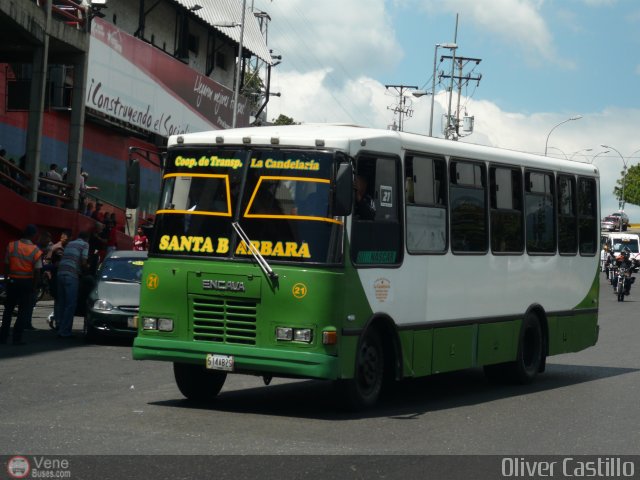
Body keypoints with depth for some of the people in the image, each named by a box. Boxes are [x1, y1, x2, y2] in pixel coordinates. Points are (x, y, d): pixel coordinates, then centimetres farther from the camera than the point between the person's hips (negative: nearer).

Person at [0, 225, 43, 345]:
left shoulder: (11, 246, -4)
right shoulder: (36, 251, -9)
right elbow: (37, 271, -10)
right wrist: (34, 286, -1)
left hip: (13, 281, 3)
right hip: (27, 282, -2)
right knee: (24, 311, 6)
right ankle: (17, 337, 1)